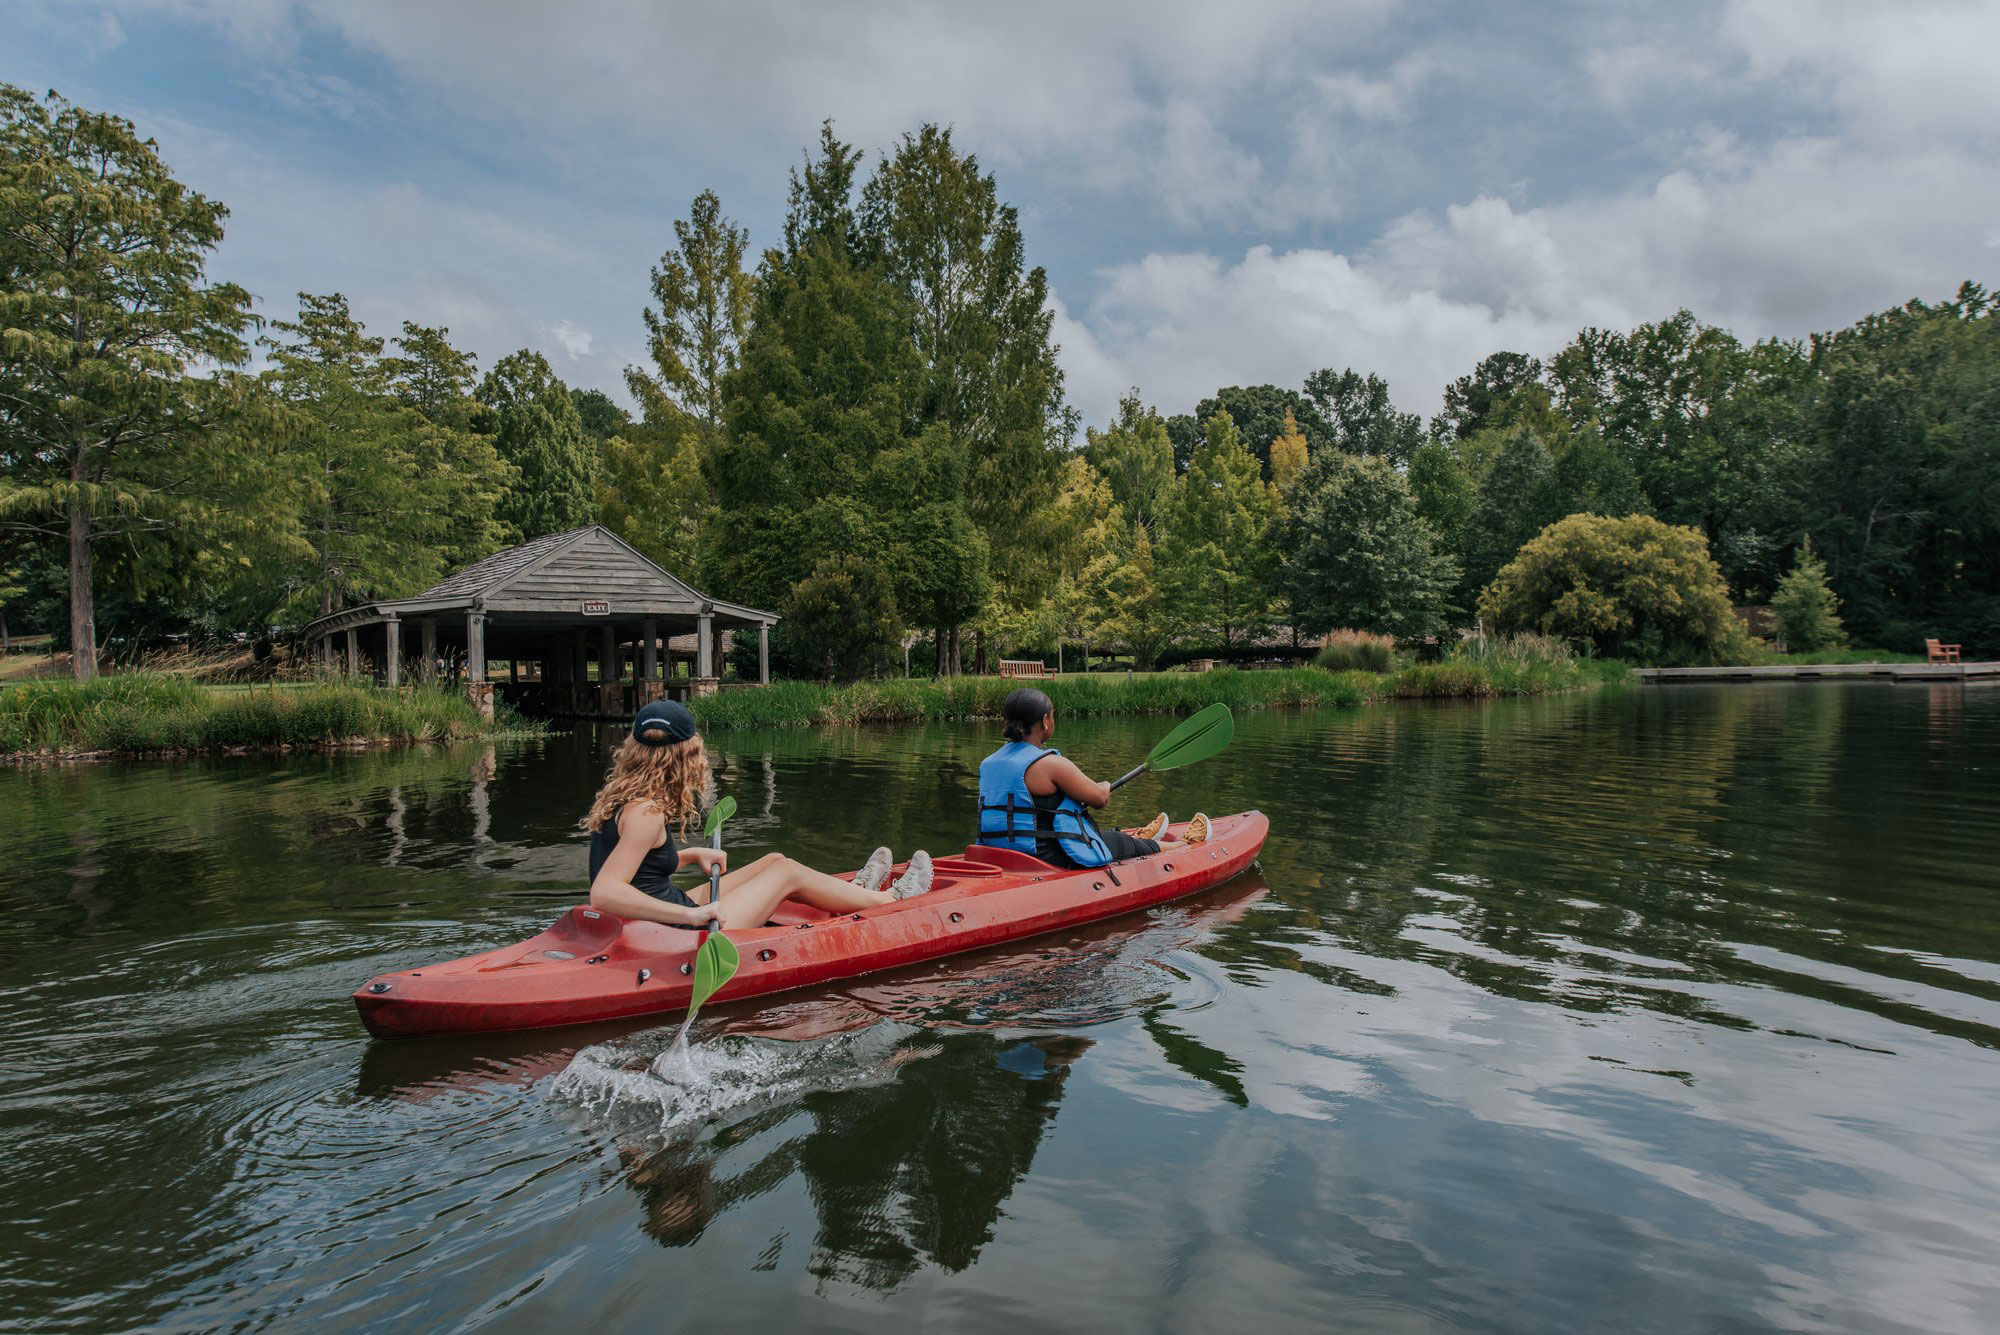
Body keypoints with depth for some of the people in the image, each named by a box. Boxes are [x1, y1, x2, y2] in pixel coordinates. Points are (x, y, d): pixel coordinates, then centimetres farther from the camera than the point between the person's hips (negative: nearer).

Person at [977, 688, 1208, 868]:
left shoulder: (989, 762, 4)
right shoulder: (1051, 764, -22)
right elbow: (1099, 798, -12)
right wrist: (1104, 788, 13)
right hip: (1051, 858, -8)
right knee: (1134, 847, 17)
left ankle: (1141, 837, 62)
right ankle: (1187, 843, 42)